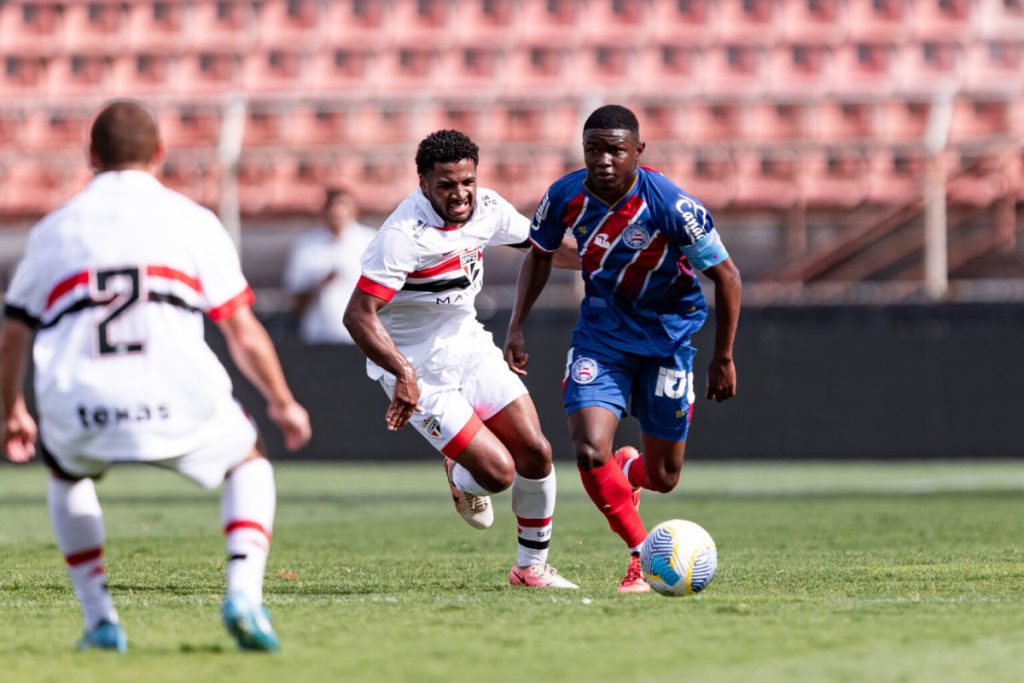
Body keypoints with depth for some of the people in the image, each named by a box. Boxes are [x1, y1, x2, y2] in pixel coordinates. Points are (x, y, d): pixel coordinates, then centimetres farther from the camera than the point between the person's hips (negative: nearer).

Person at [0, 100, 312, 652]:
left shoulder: (53, 229, 18)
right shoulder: (193, 220, 13)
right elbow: (244, 335, 13)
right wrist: (282, 403, 29)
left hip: (77, 414, 1)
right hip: (180, 406, -1)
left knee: (67, 475, 36)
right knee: (247, 464, 29)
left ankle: (100, 620, 21)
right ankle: (243, 593, 4)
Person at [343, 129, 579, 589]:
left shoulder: (485, 207, -5)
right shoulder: (403, 235, -28)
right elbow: (358, 315, -30)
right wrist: (404, 374, -41)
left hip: (469, 345, 7)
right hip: (420, 369, -7)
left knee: (535, 452, -2)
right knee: (498, 472, -15)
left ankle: (531, 567, 18)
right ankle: (461, 480, 24)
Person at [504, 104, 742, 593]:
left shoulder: (670, 205, -25)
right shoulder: (566, 197, -15)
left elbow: (726, 276, -13)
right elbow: (539, 255, 7)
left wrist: (724, 359, -8)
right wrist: (516, 328, 0)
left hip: (667, 337, -1)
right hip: (600, 334, 2)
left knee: (663, 479, 7)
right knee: (589, 451, -20)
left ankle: (630, 471, 46)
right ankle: (642, 555, 1)